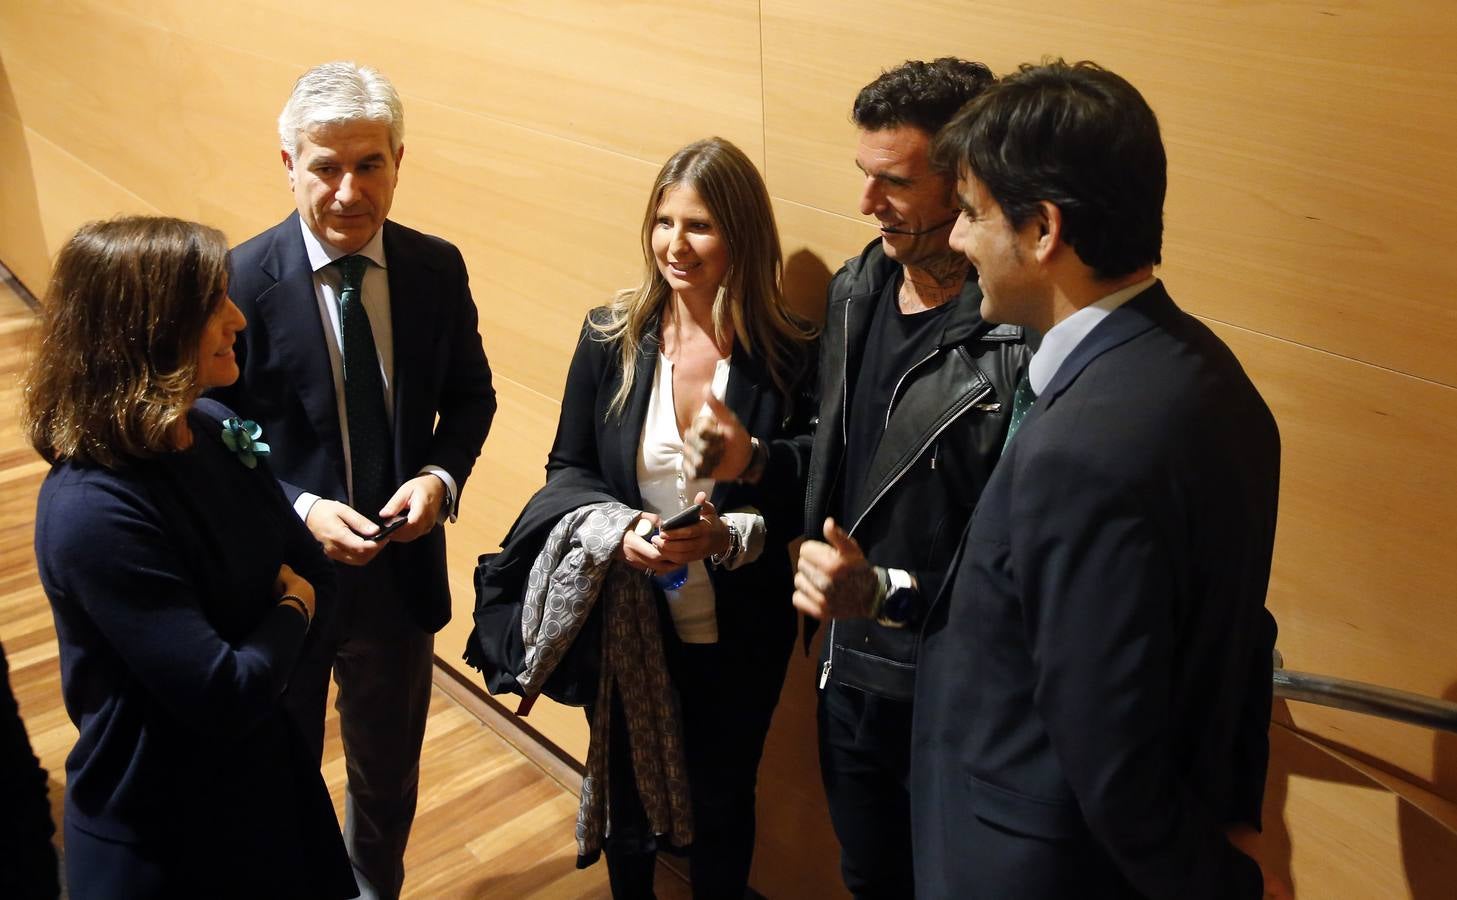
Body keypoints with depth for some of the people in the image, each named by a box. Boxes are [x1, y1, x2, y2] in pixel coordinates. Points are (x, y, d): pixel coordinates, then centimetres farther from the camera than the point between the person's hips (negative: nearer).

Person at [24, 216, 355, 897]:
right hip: (165, 845, -7)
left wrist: (261, 665, -15)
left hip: (265, 778, 7)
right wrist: (289, 613, -12)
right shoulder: (91, 511, -29)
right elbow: (223, 698, -29)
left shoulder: (217, 432, -5)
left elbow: (316, 577, 2)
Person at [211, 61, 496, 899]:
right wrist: (301, 510, -26)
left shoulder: (437, 268, -8)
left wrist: (441, 475, -16)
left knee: (389, 770, 25)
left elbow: (471, 395, 3)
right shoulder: (241, 280, -18)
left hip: (402, 569, 3)